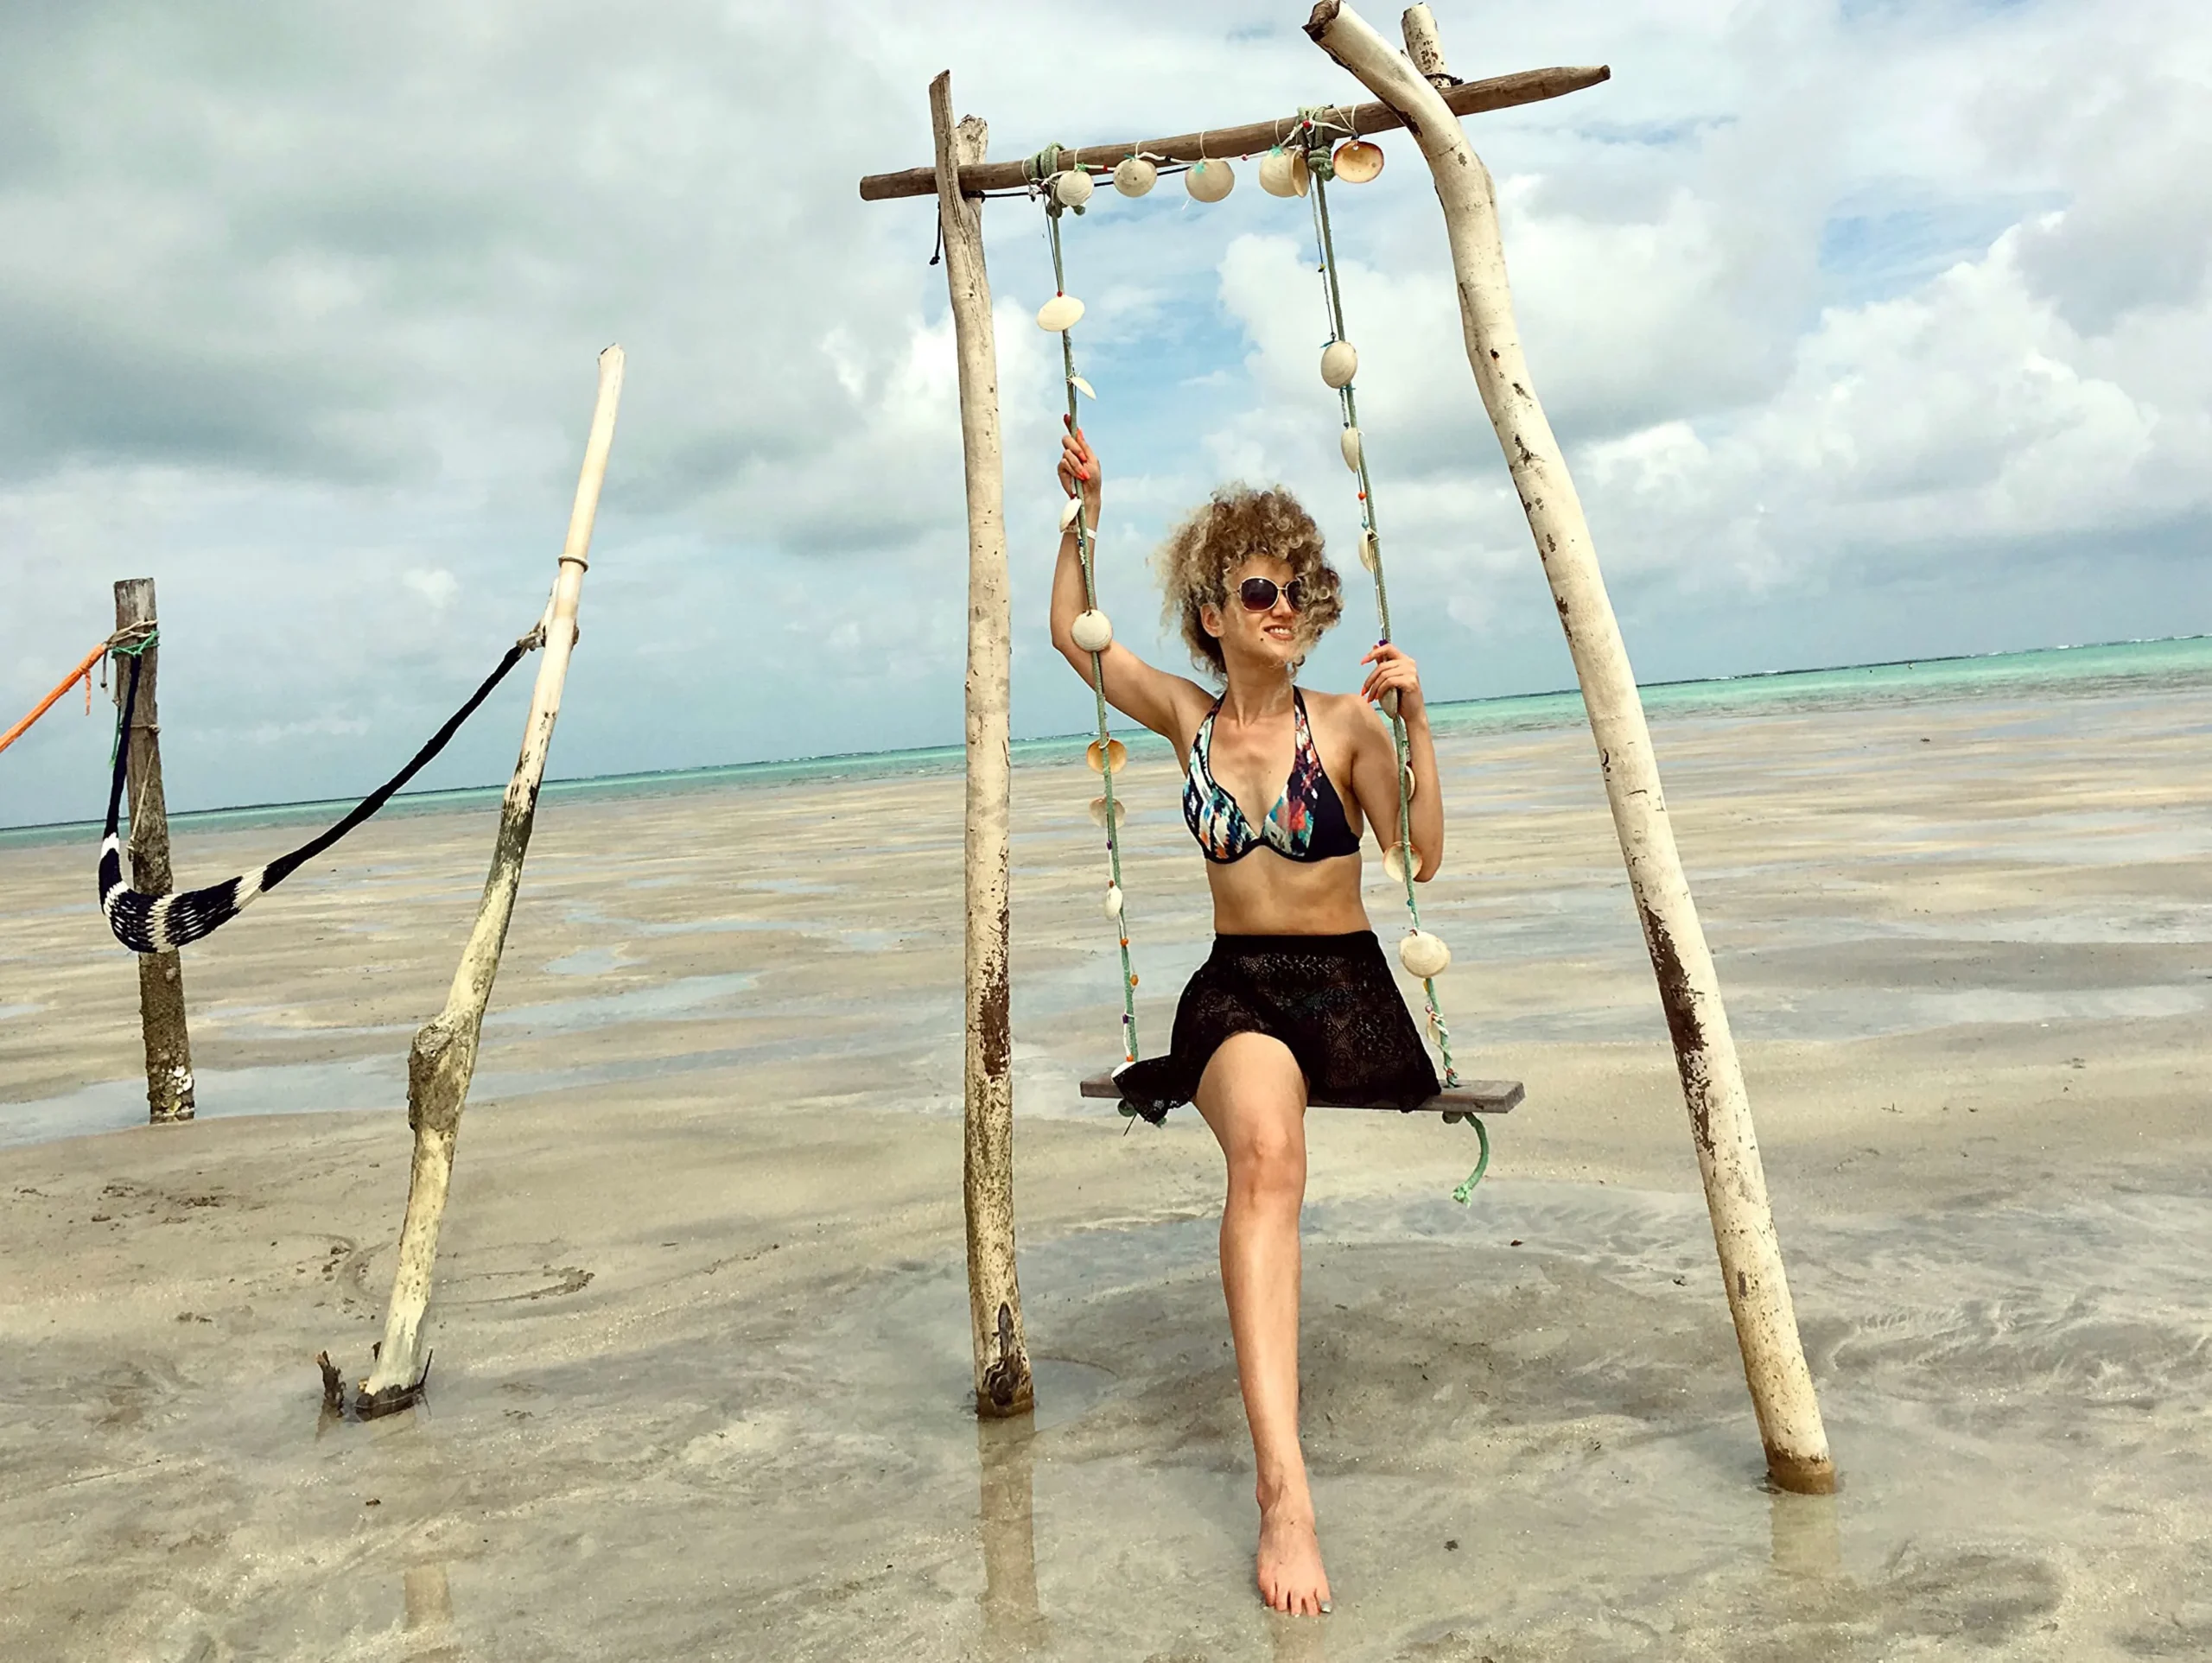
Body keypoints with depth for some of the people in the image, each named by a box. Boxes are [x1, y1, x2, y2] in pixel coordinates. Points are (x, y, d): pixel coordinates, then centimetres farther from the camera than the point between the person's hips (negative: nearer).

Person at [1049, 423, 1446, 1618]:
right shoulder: (1186, 717, 7)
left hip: (1346, 982, 2)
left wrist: (1413, 725, -22)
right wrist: (1085, 511, 5)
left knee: (1268, 1155, -25)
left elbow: (1420, 858, -12)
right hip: (1236, 985, -2)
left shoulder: (1342, 723, -2)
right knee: (1266, 1157, -32)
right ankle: (1283, 1488, -40)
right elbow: (1072, 632, 14)